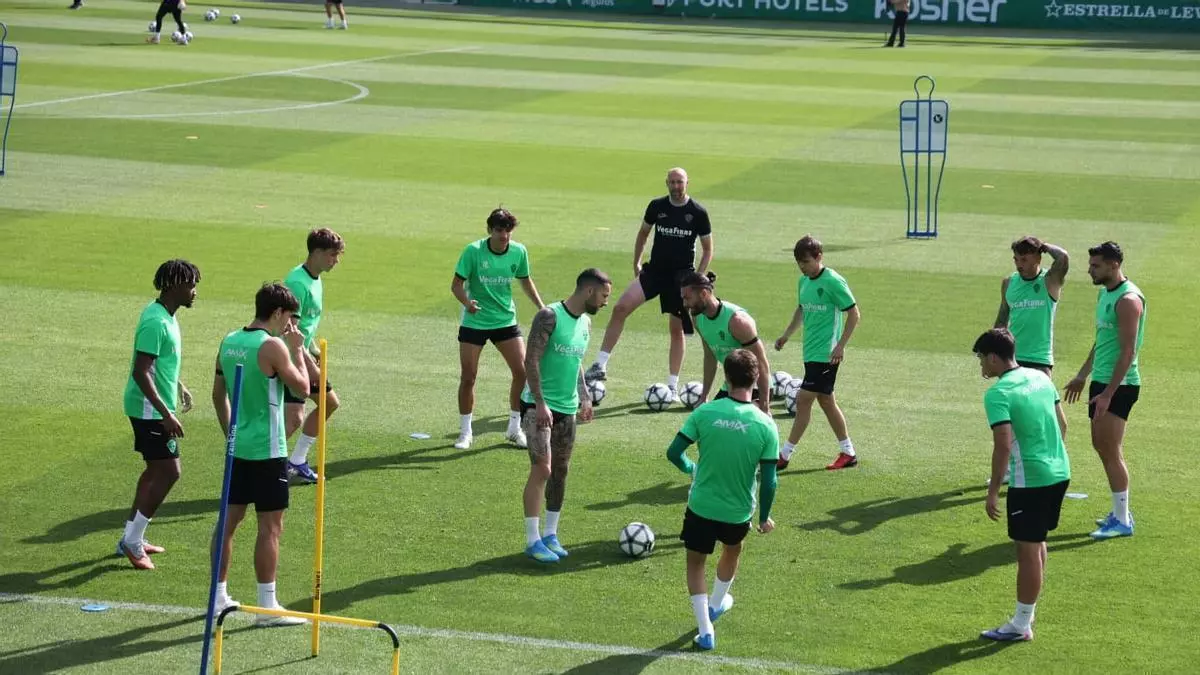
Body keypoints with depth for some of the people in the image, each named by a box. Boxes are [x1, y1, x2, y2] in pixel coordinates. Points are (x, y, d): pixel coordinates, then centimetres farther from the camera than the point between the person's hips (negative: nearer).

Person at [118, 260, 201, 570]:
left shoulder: (166, 316, 9)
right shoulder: (155, 322, -23)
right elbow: (141, 372, -28)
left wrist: (180, 387, 35)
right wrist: (167, 414, -29)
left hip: (155, 408, 10)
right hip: (150, 409, -10)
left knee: (156, 469, 16)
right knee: (169, 471, -10)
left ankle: (132, 538, 24)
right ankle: (132, 541, -3)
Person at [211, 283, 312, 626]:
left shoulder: (229, 342, 8)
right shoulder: (272, 346, -16)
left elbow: (218, 395, 15)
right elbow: (302, 386, -10)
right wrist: (297, 349, 1)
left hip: (238, 447, 8)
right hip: (266, 450, -8)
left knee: (229, 519, 13)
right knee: (270, 526, -2)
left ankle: (219, 596, 20)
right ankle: (267, 606, 0)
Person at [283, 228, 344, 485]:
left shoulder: (315, 279, 11)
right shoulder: (298, 283, -21)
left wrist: (315, 349, 22)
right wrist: (309, 364, -25)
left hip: (302, 357, 11)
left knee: (330, 402, 20)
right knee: (294, 417, -19)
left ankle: (296, 462, 27)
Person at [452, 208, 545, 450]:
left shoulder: (519, 252, -5)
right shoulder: (473, 251, -16)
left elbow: (525, 281, 13)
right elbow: (456, 285, -12)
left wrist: (541, 308, 6)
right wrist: (467, 302, -32)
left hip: (506, 320, 3)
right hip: (474, 322, -3)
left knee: (523, 371, -6)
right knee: (468, 377, -1)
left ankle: (515, 428, 12)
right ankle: (465, 431, 17)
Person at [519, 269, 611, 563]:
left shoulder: (586, 323, 10)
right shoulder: (550, 316, -15)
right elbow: (532, 360, -18)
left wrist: (585, 398, 15)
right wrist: (541, 403, -22)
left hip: (567, 407, 8)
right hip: (539, 406, -8)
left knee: (560, 471, 10)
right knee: (542, 469, -12)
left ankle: (550, 534, 20)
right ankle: (533, 540, -7)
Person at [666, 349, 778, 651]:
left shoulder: (704, 413, -17)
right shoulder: (766, 425, -17)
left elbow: (674, 452, -11)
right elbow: (769, 480, -14)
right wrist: (764, 516, 3)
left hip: (701, 505, -1)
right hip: (739, 512, 1)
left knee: (695, 562, 21)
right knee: (732, 551, 33)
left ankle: (705, 630, 11)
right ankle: (716, 604, 55)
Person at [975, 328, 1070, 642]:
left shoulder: (998, 394, -15)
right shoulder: (1040, 377, 9)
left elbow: (1003, 445, -22)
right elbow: (1062, 425, 15)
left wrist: (993, 491, -16)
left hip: (1030, 480, -8)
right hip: (1059, 472, 8)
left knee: (1028, 550, 1)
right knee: (1037, 543, 21)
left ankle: (1021, 625, 10)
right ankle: (1027, 613, 31)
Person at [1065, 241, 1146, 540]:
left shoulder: (1128, 299, -18)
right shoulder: (1105, 294, 13)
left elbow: (1128, 351, -22)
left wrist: (1108, 393, -24)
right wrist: (1082, 376, 26)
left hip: (1119, 385, -10)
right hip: (1101, 381, 10)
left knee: (1110, 450, -9)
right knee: (1101, 446, 13)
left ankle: (1122, 521, -3)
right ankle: (1121, 511, 22)